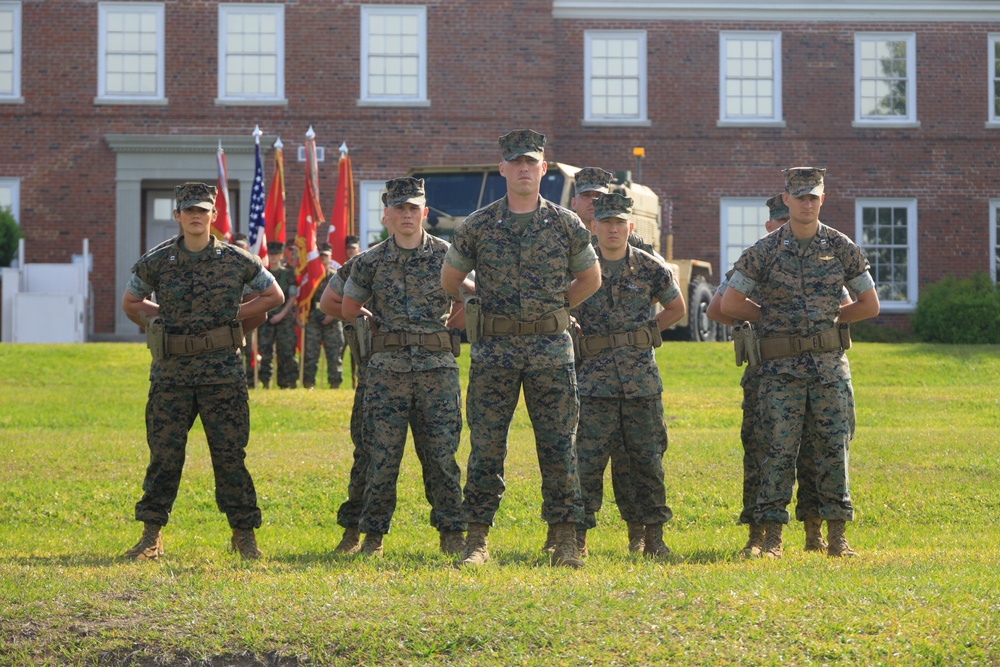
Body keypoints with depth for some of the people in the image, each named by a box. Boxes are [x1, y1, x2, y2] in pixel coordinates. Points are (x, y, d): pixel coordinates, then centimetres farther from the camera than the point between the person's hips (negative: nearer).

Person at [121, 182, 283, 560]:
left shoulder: (236, 261, 1)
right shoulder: (157, 262, 3)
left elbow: (274, 296, 14)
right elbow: (131, 303, 18)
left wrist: (232, 317, 6)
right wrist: (162, 321, 7)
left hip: (222, 370, -1)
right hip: (171, 370, 1)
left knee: (229, 454, -1)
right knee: (164, 454, 2)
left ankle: (244, 533, 9)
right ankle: (151, 535, 11)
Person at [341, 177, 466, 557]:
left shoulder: (446, 256, 4)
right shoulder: (370, 262, 6)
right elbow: (348, 309, 18)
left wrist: (443, 326, 9)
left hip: (438, 368, -1)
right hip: (387, 369, 1)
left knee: (442, 455, -2)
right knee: (382, 456, -1)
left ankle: (452, 533, 7)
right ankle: (373, 535, 7)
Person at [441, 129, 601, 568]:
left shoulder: (566, 224, 5)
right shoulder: (477, 226, 4)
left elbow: (591, 279, 17)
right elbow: (450, 280, 16)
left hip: (551, 349, 0)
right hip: (494, 350, 0)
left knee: (559, 447, 0)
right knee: (486, 447, 0)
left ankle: (565, 540, 6)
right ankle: (477, 539, 5)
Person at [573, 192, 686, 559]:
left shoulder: (649, 267, 6)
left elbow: (676, 307, 18)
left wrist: (645, 332, 8)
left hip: (642, 376, 1)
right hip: (594, 377, -1)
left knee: (645, 457, 4)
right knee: (588, 458, -6)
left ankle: (651, 535, 11)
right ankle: (577, 536, -2)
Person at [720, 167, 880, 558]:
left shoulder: (842, 248, 5)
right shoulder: (764, 251, 1)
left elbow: (870, 305, 11)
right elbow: (730, 303, 3)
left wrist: (829, 318, 6)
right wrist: (774, 318, 5)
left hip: (830, 364, 1)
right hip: (781, 366, -1)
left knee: (834, 449, 1)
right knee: (779, 450, -3)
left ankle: (837, 537, 7)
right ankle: (772, 538, 2)